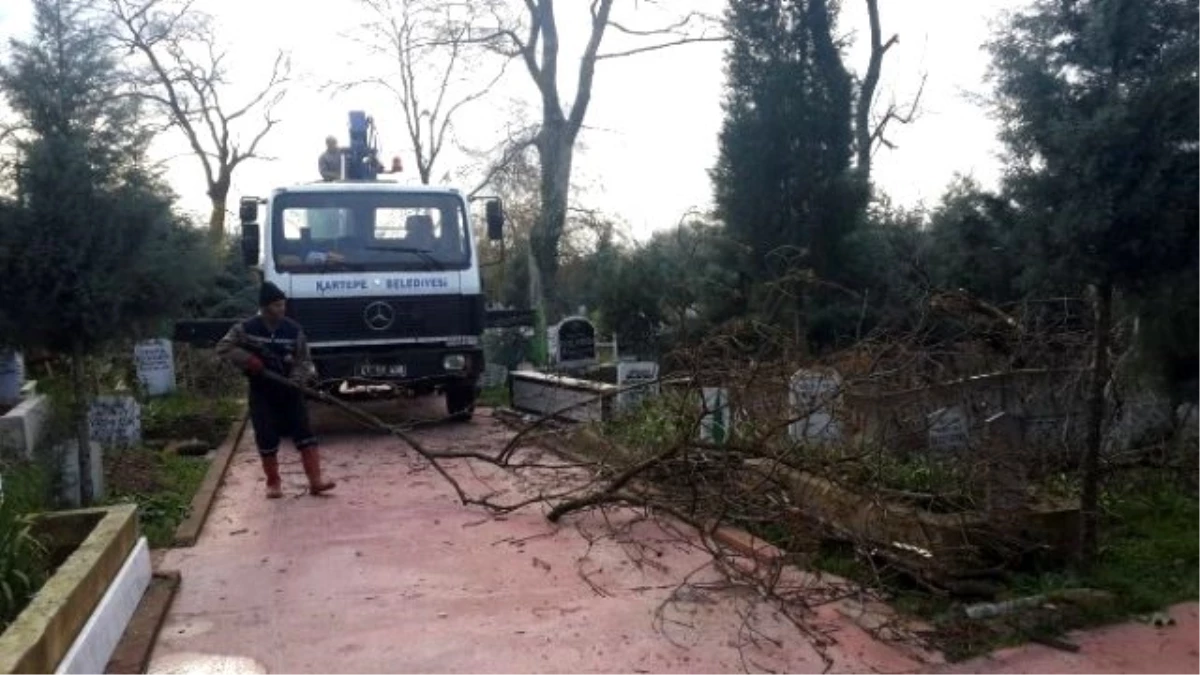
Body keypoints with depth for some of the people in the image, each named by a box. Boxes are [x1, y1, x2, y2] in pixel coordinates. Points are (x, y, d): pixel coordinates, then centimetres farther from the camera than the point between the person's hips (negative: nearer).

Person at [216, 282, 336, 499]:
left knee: (304, 432, -6)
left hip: (290, 390, 1)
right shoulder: (246, 328, -5)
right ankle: (273, 483, 17)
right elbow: (223, 348, -4)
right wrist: (247, 360, -18)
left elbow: (304, 359, 0)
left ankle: (315, 480, -6)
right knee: (267, 438, 2)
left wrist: (297, 378, -19)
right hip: (262, 392, -1)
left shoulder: (294, 330, -2)